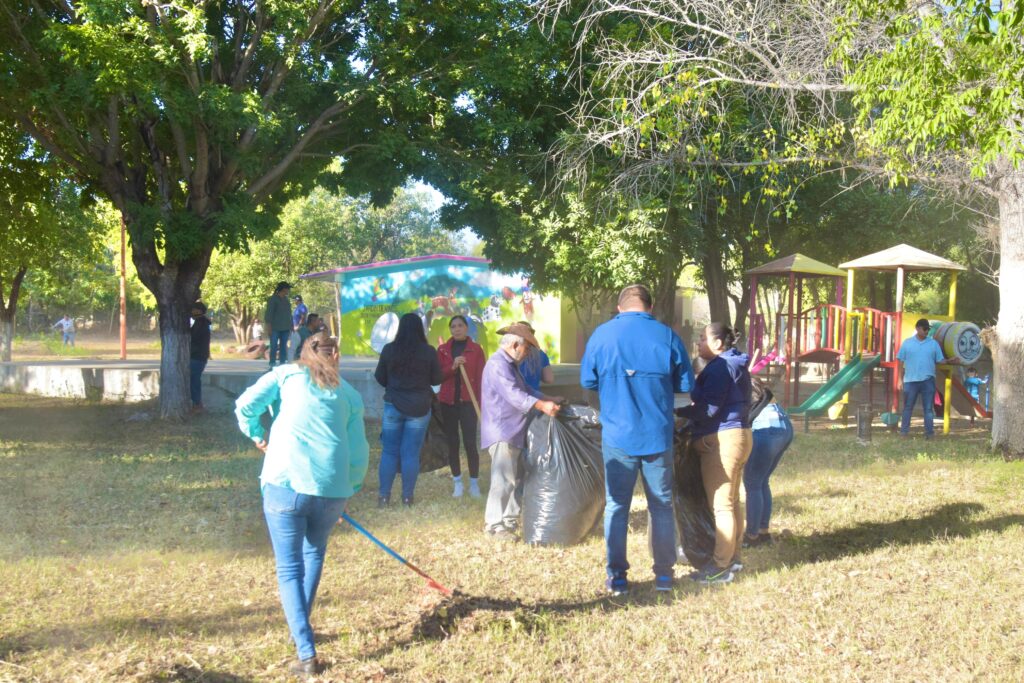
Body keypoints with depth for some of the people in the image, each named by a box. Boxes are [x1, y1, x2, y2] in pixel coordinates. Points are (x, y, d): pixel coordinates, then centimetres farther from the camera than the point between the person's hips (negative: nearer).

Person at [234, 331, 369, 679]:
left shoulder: (287, 374, 10)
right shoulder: (349, 394, 15)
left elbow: (245, 405, 0)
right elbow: (359, 454, 12)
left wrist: (257, 435, 20)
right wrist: (350, 489, 27)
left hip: (285, 483, -2)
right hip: (332, 490, 2)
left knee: (289, 568, 5)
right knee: (314, 555, 27)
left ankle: (306, 654, -3)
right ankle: (301, 631, 34)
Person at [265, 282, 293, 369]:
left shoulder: (286, 299, 13)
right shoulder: (273, 299, -7)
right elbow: (269, 313, -10)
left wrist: (290, 326, 15)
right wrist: (269, 325, -16)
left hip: (285, 328, 6)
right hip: (275, 328, -6)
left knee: (283, 346, 6)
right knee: (274, 347, -6)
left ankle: (282, 363, 10)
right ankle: (272, 364, -4)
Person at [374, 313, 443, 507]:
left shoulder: (388, 350, -5)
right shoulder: (429, 352, -9)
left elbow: (380, 378, 5)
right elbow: (436, 379, 1)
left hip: (393, 405, 1)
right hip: (419, 408, -1)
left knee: (389, 452, 10)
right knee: (411, 453, 5)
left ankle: (384, 496, 10)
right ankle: (407, 497, 9)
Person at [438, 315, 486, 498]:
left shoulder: (476, 349, 1)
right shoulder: (443, 349, 6)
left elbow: (481, 377, -1)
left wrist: (481, 402, -7)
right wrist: (452, 367, -18)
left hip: (467, 401, -2)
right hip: (447, 401, 2)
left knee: (470, 443, -9)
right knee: (452, 443, 5)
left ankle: (474, 483, 1)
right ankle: (457, 482, 14)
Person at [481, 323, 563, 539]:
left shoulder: (509, 364, 18)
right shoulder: (498, 364, -18)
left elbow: (525, 390, 29)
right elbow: (515, 395, -30)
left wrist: (549, 399, 23)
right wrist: (542, 406, -38)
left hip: (512, 432, 11)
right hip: (502, 433, -11)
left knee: (517, 477, 15)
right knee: (503, 480, -10)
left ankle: (509, 519, 23)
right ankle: (494, 525, -5)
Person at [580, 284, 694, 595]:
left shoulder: (602, 334, -4)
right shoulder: (667, 336, -5)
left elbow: (587, 380, 5)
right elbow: (686, 384, 2)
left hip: (617, 436, 0)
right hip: (658, 436, 0)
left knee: (616, 505, 9)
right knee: (661, 505, 12)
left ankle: (616, 577, 10)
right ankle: (664, 574, 17)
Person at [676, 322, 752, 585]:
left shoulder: (719, 368, -16)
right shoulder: (736, 366, 15)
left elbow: (708, 409, -21)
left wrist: (679, 412, -10)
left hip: (721, 440, -11)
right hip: (739, 434, 11)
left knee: (721, 504, -7)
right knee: (733, 501, 16)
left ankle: (721, 567, -4)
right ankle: (732, 557, 24)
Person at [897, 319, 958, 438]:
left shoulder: (934, 343, 6)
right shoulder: (907, 343, 3)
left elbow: (939, 360, 6)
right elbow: (901, 362, 5)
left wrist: (949, 361, -14)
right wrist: (900, 379, 1)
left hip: (928, 380, 1)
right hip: (910, 380, 0)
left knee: (928, 408, 4)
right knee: (908, 407, 5)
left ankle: (929, 432, 8)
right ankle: (904, 431, 10)